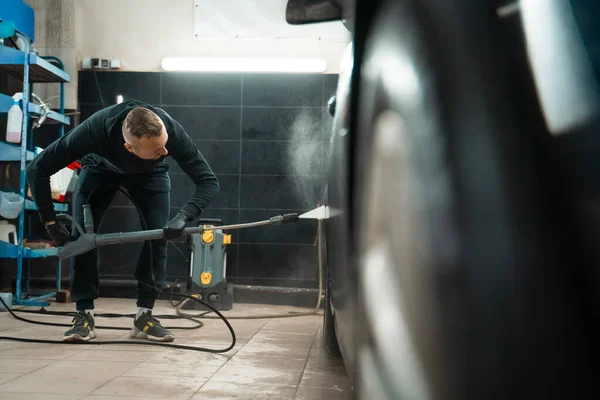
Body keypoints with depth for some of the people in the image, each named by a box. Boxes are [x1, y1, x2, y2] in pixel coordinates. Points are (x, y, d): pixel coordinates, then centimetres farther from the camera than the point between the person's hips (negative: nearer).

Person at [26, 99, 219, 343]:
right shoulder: (95, 129, -44)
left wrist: (184, 216, -50)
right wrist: (50, 222, -35)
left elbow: (208, 181, -33)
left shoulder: (171, 131, -41)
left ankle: (144, 315, -5)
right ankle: (84, 314, -4)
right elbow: (37, 169, -33)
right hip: (100, 168, 0)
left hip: (150, 174, 1)